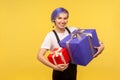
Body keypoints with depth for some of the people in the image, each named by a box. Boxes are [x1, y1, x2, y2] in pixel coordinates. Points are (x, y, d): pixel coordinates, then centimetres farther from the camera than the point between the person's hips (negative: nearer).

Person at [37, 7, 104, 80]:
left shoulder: (72, 30, -3)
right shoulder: (51, 36, -15)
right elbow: (40, 56, -22)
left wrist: (100, 45, -19)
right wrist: (55, 67, -34)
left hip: (73, 69, 4)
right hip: (60, 72, -4)